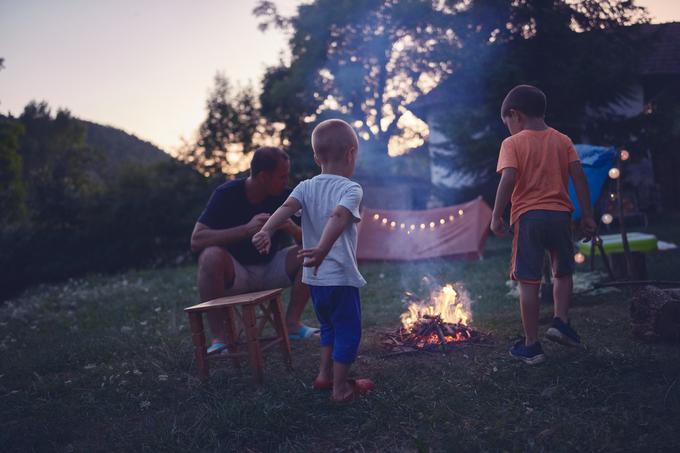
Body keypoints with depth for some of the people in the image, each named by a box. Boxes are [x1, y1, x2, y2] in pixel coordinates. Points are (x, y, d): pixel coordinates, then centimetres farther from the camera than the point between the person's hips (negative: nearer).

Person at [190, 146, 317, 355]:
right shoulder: (227, 194, -15)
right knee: (212, 256, -34)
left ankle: (292, 323, -8)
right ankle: (218, 337, -23)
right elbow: (196, 240, -25)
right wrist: (247, 229, -34)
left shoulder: (285, 197, -6)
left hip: (270, 270, 4)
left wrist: (291, 228, -28)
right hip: (234, 273, -3)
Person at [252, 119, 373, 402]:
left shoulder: (306, 187, 4)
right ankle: (340, 388, 15)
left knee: (330, 327, 26)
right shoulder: (351, 189, -11)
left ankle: (324, 375, 34)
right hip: (341, 276, -6)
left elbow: (287, 207, -15)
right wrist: (323, 249, -43)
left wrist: (267, 231, -29)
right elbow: (339, 217, -30)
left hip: (314, 277, 6)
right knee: (348, 333, 9)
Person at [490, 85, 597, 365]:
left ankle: (531, 346, 5)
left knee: (528, 282, 1)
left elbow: (508, 179, -15)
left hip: (528, 216, -3)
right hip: (560, 215, 4)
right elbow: (578, 176, 1)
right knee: (563, 272, 24)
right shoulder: (562, 140, 9)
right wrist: (587, 215, 4)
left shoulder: (512, 143, -2)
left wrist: (496, 216, -11)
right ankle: (561, 322, 9)